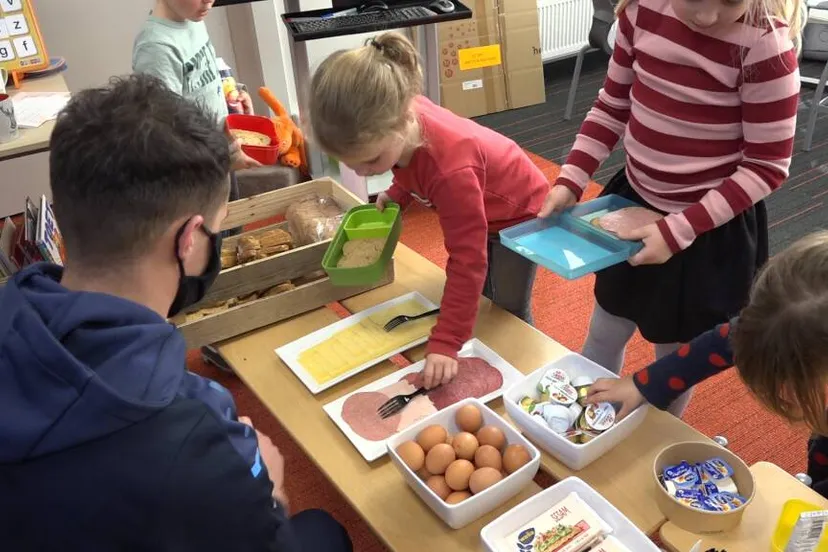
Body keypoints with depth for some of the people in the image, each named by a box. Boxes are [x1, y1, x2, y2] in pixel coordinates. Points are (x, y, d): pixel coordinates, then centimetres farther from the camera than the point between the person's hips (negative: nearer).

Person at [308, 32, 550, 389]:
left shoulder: (451, 170, -47)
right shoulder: (400, 120, -26)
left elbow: (467, 261, -42)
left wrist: (445, 344, -42)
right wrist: (394, 195, -11)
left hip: (519, 213, -7)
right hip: (479, 208, 7)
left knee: (508, 311, 7)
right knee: (482, 298, 20)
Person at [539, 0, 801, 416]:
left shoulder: (765, 46, -25)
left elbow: (767, 167, -18)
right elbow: (613, 105, 2)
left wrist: (678, 230, -25)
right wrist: (570, 180, -9)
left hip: (712, 229, -5)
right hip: (634, 200, 5)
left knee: (675, 354, 17)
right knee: (603, 335, 22)